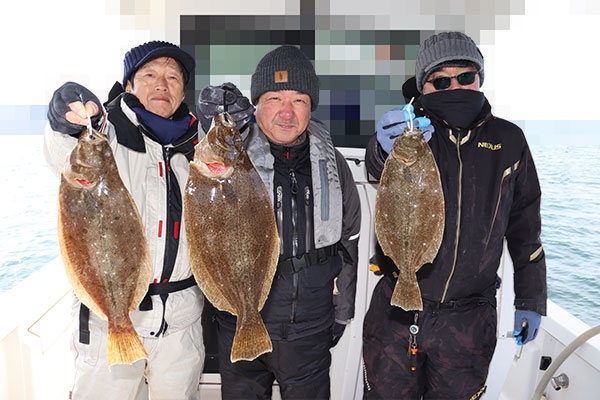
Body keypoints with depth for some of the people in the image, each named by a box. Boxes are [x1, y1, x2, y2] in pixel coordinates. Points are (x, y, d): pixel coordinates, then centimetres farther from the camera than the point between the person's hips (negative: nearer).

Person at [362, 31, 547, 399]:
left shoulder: (509, 140, 4)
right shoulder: (411, 130, -3)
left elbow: (526, 226, 11)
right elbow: (377, 165, -27)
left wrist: (531, 300, 12)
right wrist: (387, 149, -51)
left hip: (470, 321, 2)